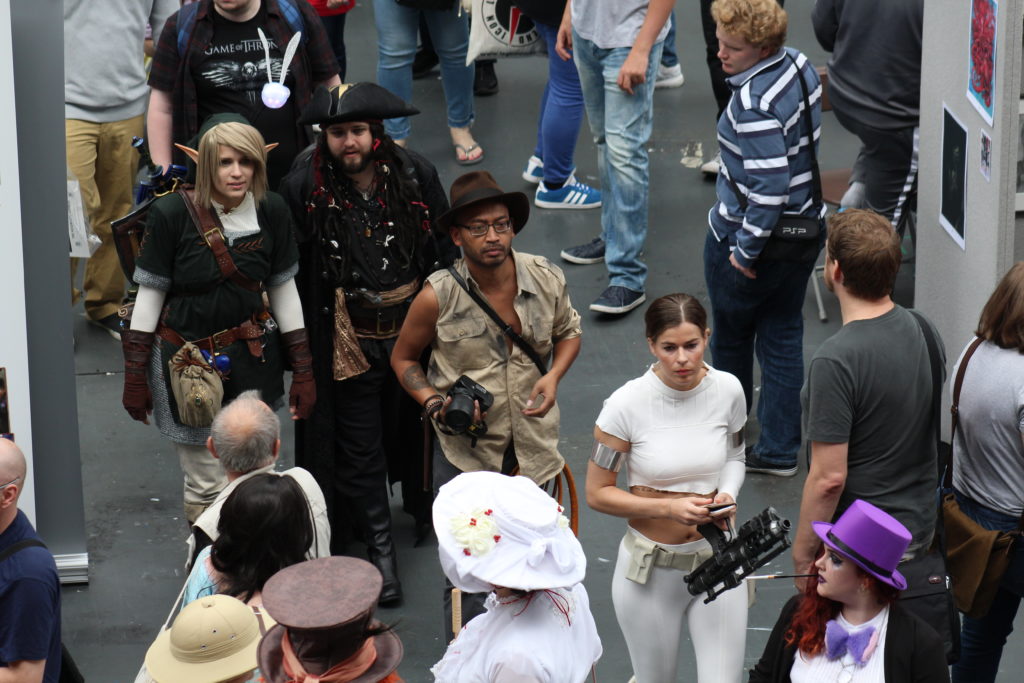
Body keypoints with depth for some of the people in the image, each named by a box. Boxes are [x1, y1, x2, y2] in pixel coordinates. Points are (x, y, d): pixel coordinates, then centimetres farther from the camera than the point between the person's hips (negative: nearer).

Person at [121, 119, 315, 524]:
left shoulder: (271, 211, -2)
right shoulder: (171, 213, -12)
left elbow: (283, 289, 8)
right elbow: (149, 293, -4)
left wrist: (302, 369, 9)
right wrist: (135, 376, -2)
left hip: (251, 360, 3)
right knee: (207, 486, -3)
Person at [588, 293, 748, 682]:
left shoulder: (727, 390, -7)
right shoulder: (627, 404, -17)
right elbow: (597, 493, -9)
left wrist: (727, 495, -10)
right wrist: (669, 508, -22)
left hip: (717, 561, 2)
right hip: (652, 567, -2)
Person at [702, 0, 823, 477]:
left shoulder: (754, 105, -31)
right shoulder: (799, 65, -3)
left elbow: (770, 187, -32)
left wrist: (745, 249, -21)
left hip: (743, 236, -8)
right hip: (805, 224, 8)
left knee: (730, 334, 17)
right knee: (783, 337, 15)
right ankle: (779, 450, 20)